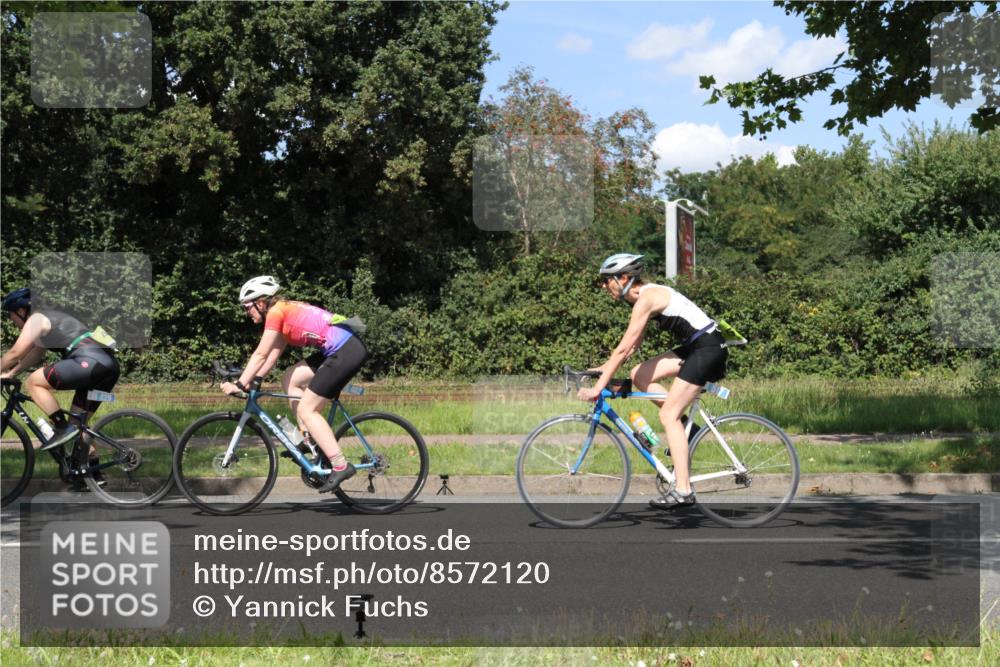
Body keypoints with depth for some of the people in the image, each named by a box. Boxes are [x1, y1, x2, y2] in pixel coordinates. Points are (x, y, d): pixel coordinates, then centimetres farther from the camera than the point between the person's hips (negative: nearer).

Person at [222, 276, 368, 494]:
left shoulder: (276, 312, -7)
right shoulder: (285, 312, 20)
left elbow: (260, 354, -8)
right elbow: (273, 354, 21)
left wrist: (239, 384, -4)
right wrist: (253, 380, 16)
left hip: (346, 352, -9)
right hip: (337, 350, 9)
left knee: (306, 409, -4)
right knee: (290, 379, 16)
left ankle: (341, 466, -6)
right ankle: (309, 439, 16)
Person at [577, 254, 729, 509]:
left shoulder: (646, 298, -17)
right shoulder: (648, 294, 12)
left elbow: (623, 349, -19)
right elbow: (633, 345, 18)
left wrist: (597, 387, -17)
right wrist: (602, 369, 15)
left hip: (708, 348, -9)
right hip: (695, 346, 9)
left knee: (668, 415, -10)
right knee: (639, 375, 7)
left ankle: (683, 491, -10)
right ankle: (683, 427, 10)